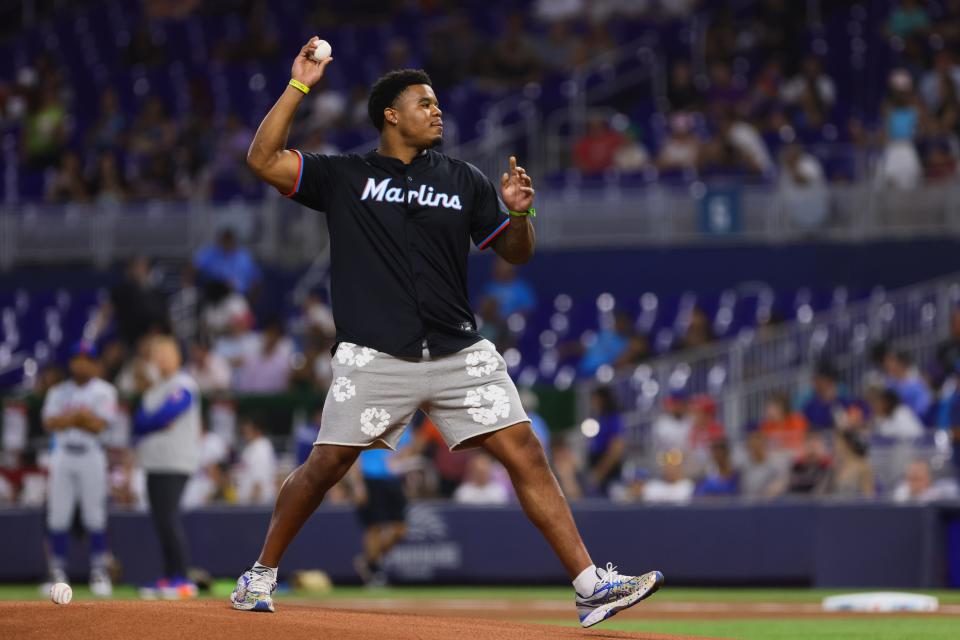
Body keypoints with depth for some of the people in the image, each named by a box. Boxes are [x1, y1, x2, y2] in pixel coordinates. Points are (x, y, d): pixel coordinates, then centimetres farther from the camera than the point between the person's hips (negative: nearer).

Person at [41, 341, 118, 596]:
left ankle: (99, 572, -2)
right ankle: (57, 572, 5)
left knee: (95, 516, -6)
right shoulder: (58, 392, 13)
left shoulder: (104, 391, 5)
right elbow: (50, 423, -2)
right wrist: (79, 416, -14)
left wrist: (69, 417, -11)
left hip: (91, 456, -3)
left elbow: (100, 425, -9)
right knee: (58, 516, -1)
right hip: (62, 455, 3)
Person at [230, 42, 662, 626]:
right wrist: (300, 86, -7)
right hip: (376, 358, -2)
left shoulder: (464, 181, 13)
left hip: (460, 354, 2)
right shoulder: (344, 177, 6)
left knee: (525, 453, -7)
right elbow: (264, 159, -5)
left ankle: (591, 585, -10)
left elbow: (517, 254, 15)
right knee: (326, 465, -2)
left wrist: (518, 212, -7)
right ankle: (262, 573, 19)